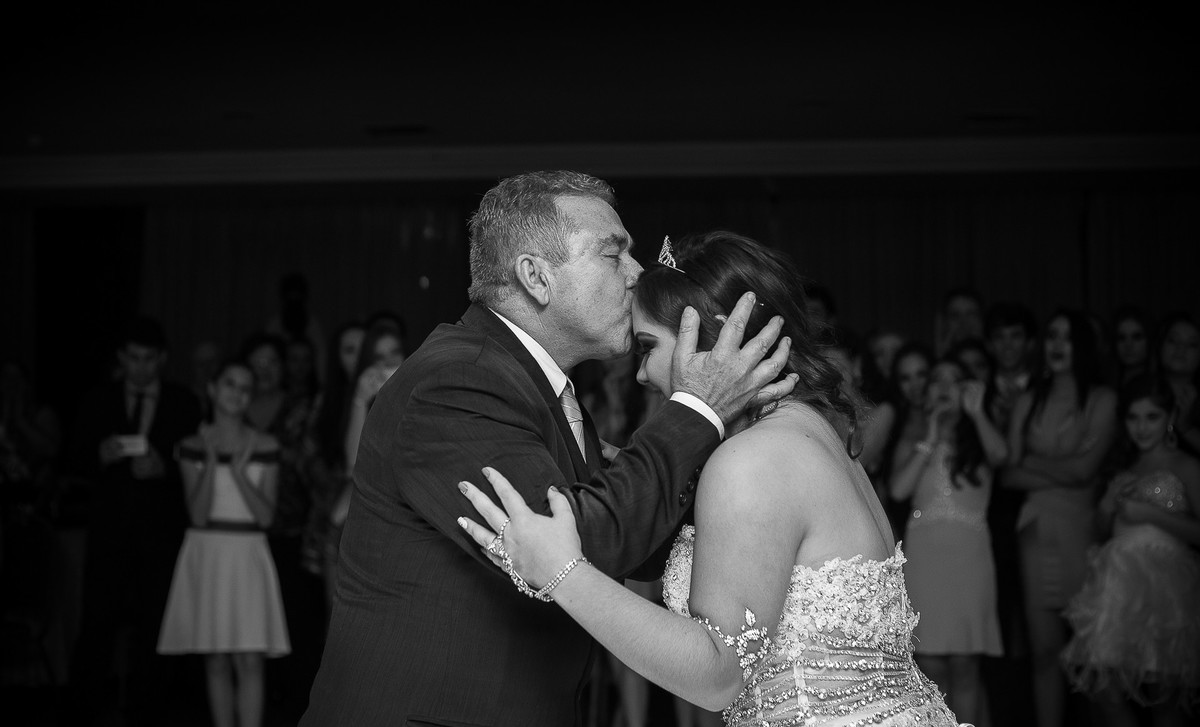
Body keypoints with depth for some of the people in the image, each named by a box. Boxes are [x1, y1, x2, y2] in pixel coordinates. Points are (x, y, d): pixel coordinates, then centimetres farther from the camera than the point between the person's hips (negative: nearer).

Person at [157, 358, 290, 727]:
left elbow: (266, 516, -2)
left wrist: (239, 471, -14)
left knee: (249, 661, -9)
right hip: (206, 554, 1)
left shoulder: (264, 447, 3)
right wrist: (212, 461, -14)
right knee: (216, 662, 4)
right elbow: (199, 515, -6)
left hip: (248, 556, 0)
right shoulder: (193, 447, 3)